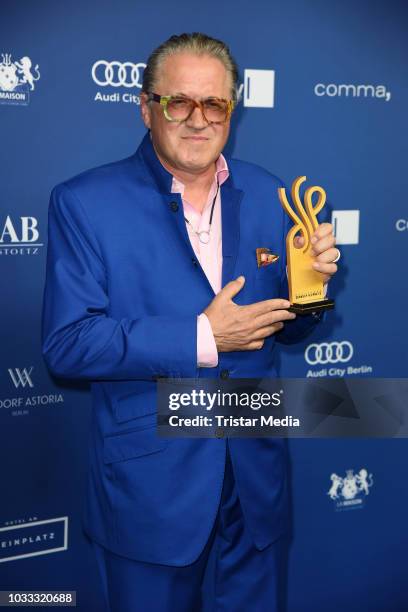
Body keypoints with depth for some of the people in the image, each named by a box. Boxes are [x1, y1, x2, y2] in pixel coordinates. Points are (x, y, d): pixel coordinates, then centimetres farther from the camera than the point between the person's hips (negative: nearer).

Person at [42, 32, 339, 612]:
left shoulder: (267, 195, 2)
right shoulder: (84, 203, -10)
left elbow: (283, 326, 9)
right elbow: (67, 343, -17)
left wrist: (312, 279, -13)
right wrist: (199, 339, -23)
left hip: (256, 480, 4)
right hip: (149, 487, -3)